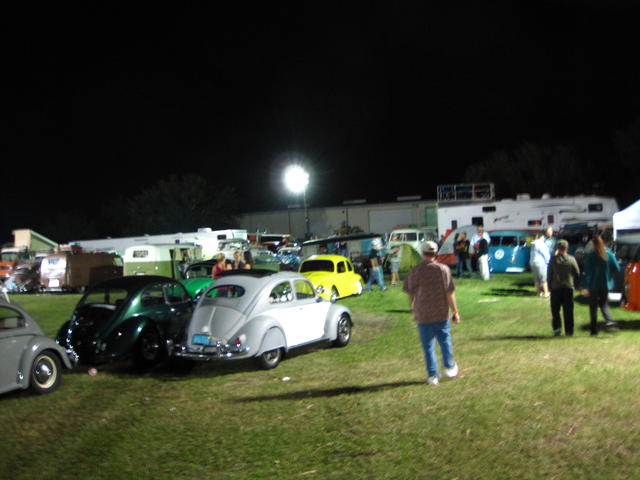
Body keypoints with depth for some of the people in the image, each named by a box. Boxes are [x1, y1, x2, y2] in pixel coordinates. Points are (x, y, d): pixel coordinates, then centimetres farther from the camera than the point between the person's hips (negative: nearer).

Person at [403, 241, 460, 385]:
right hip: (442, 313, 0)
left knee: (428, 346, 8)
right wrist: (455, 312, 0)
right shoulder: (443, 269, -8)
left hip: (423, 315, 0)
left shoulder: (414, 271, -6)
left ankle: (432, 375, 10)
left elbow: (410, 293, 5)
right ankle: (449, 367, 30)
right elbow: (450, 293, -9)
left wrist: (412, 307, 24)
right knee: (445, 340, 21)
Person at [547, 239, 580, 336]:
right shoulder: (571, 259, -2)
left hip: (556, 288, -1)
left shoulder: (553, 259, -3)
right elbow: (577, 274, 3)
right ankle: (569, 331, 7)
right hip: (568, 288, 1)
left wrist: (549, 287, 9)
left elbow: (549, 275, 0)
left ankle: (557, 327, -6)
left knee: (555, 310, 9)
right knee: (568, 310, 6)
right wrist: (575, 284, 17)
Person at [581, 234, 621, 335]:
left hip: (594, 285, -3)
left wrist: (585, 287, -10)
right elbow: (617, 268, 0)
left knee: (593, 306, 8)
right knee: (604, 304, 14)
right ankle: (609, 322, -10)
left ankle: (594, 328, 9)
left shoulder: (589, 255, -12)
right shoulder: (608, 253, -2)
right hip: (606, 284, 3)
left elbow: (587, 272, -13)